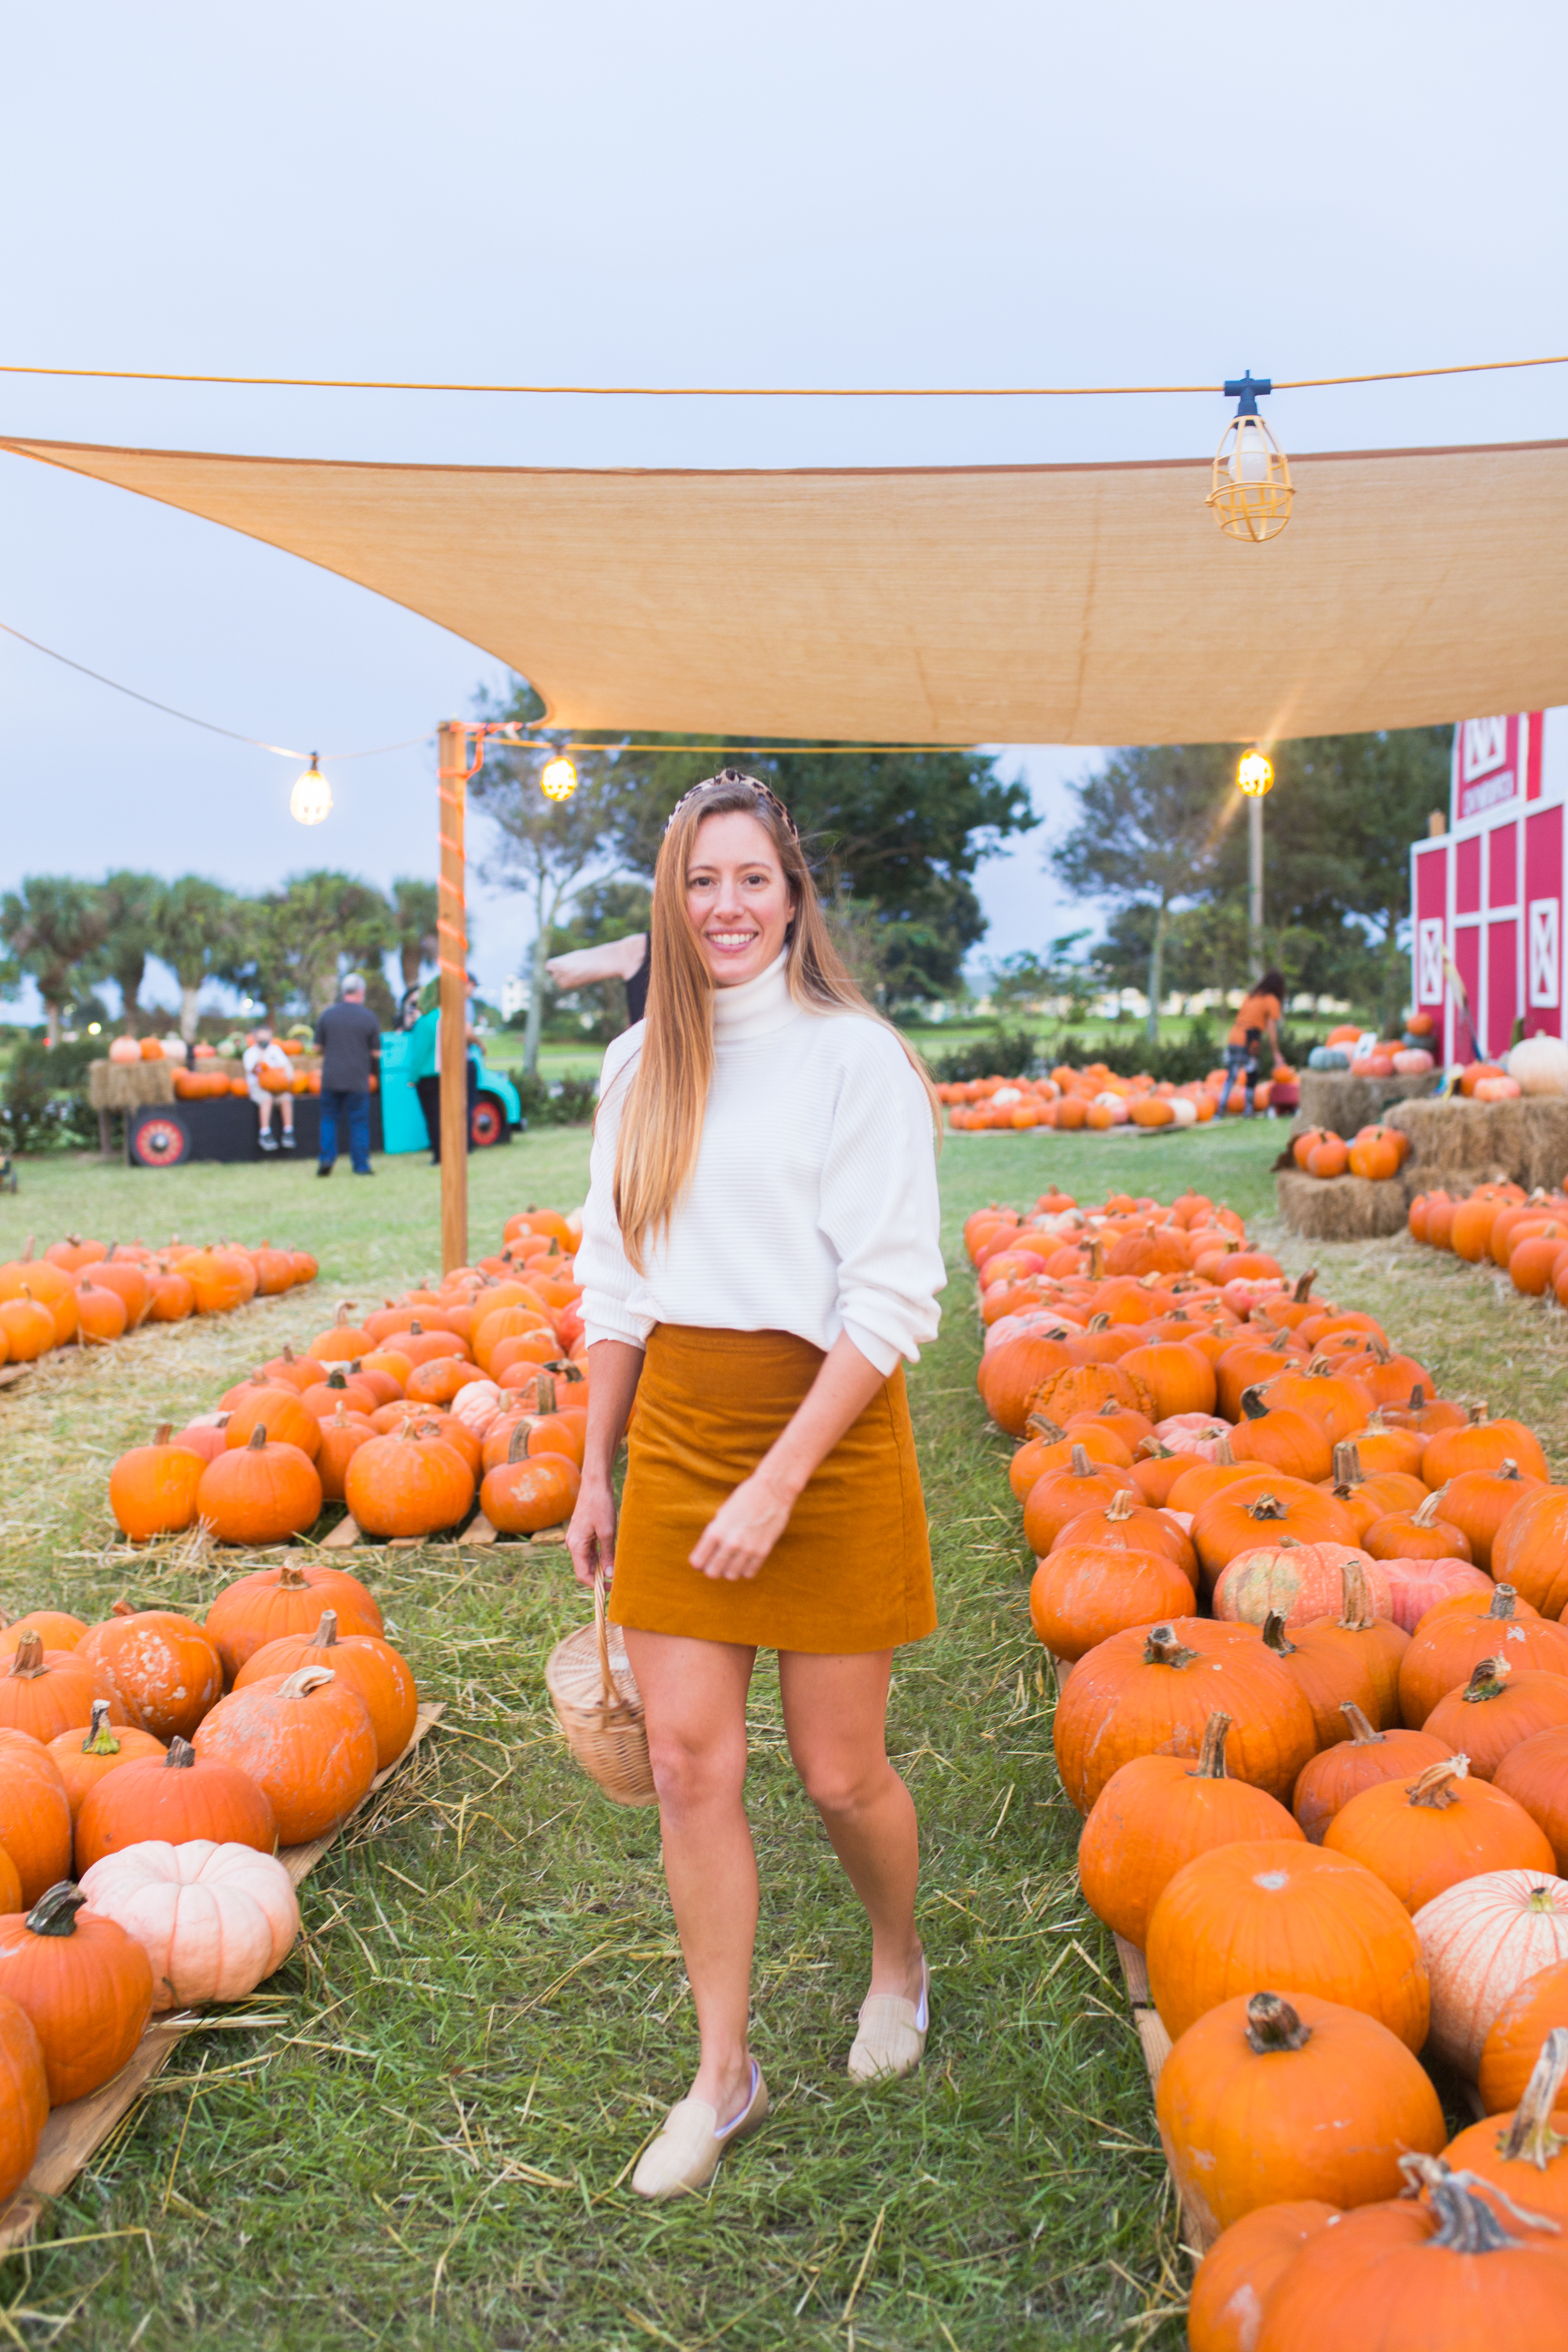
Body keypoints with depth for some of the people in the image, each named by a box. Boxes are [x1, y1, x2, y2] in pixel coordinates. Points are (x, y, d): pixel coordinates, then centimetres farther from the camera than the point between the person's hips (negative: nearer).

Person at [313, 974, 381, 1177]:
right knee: (359, 1122, 5)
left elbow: (319, 1046, 7)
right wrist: (370, 1065, 20)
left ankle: (327, 1158, 1)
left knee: (329, 1118, 13)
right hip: (358, 1080, -2)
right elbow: (376, 1053, -2)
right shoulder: (369, 1017, -4)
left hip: (331, 1076, 2)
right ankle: (361, 1165, 6)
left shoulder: (327, 1015, 2)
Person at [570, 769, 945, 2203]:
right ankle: (725, 2073, 25)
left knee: (841, 1770, 7)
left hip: (827, 1424, -4)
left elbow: (891, 1299, -14)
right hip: (675, 1430, 5)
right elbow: (615, 1285, 13)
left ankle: (899, 1962, 40)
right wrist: (595, 1474, 13)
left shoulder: (854, 1056, -9)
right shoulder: (641, 1065, 8)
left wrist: (777, 1481, -18)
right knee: (687, 1760, 6)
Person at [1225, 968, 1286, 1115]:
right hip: (1248, 1042, -6)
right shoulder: (1272, 1001, -1)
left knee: (1230, 1076, 8)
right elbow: (1272, 1029, -5)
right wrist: (1276, 1053, 0)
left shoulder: (1250, 995, 18)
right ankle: (1248, 1110, 9)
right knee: (1250, 1076, 5)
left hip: (1233, 1038, 6)